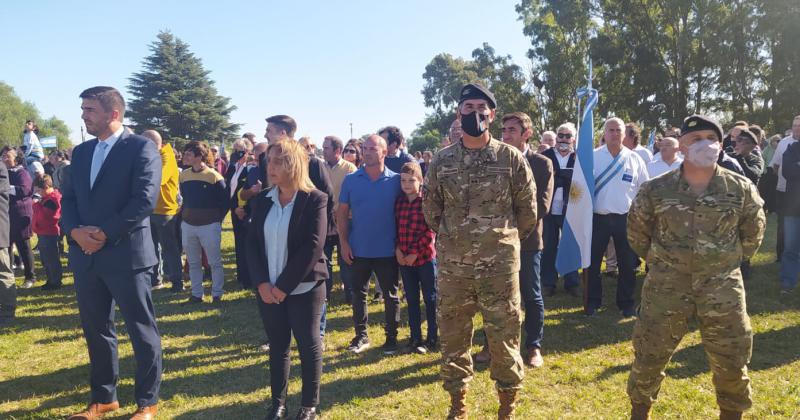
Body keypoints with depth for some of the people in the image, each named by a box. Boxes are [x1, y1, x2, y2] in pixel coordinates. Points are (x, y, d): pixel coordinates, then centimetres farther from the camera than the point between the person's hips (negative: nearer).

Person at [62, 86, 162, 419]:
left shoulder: (141, 148, -7)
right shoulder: (81, 152, 15)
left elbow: (144, 199, -16)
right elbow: (68, 198, 12)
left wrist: (105, 233, -16)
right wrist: (75, 230, -7)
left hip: (126, 254, -7)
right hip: (85, 255, 7)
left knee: (141, 331, 4)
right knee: (96, 329, 16)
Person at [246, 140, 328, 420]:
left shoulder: (315, 200, -10)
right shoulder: (262, 200, 5)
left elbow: (312, 248, -16)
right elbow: (252, 243, 4)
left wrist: (284, 287, -17)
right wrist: (262, 283, -9)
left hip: (304, 288, -4)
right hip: (268, 289, 4)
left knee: (309, 346, 7)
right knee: (277, 346, 14)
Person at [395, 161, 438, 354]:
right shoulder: (399, 202, 5)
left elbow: (431, 231, -13)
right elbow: (395, 227, 9)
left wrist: (415, 253, -15)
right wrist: (397, 248, -5)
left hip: (425, 257, -5)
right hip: (404, 259, 5)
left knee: (430, 299, 8)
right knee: (411, 300, 13)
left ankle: (432, 339, 20)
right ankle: (415, 338, 24)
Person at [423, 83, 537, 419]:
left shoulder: (511, 158, -3)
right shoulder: (442, 160, 2)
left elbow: (527, 208, 5)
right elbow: (431, 208, 12)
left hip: (500, 265, -2)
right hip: (453, 267, 2)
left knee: (504, 337, 6)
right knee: (452, 337, 11)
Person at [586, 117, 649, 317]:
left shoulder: (634, 159, 2)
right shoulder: (593, 157, -1)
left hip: (626, 218, 1)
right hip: (598, 217, -1)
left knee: (627, 263, 10)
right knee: (593, 262, 6)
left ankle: (626, 303, 25)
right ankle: (593, 301, 22)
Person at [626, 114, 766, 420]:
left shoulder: (741, 189, -3)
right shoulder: (656, 189, -6)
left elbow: (753, 232, 13)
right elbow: (637, 232, 8)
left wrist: (730, 259, 13)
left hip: (722, 287, 1)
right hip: (666, 286, -1)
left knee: (732, 360, 10)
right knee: (649, 356, 6)